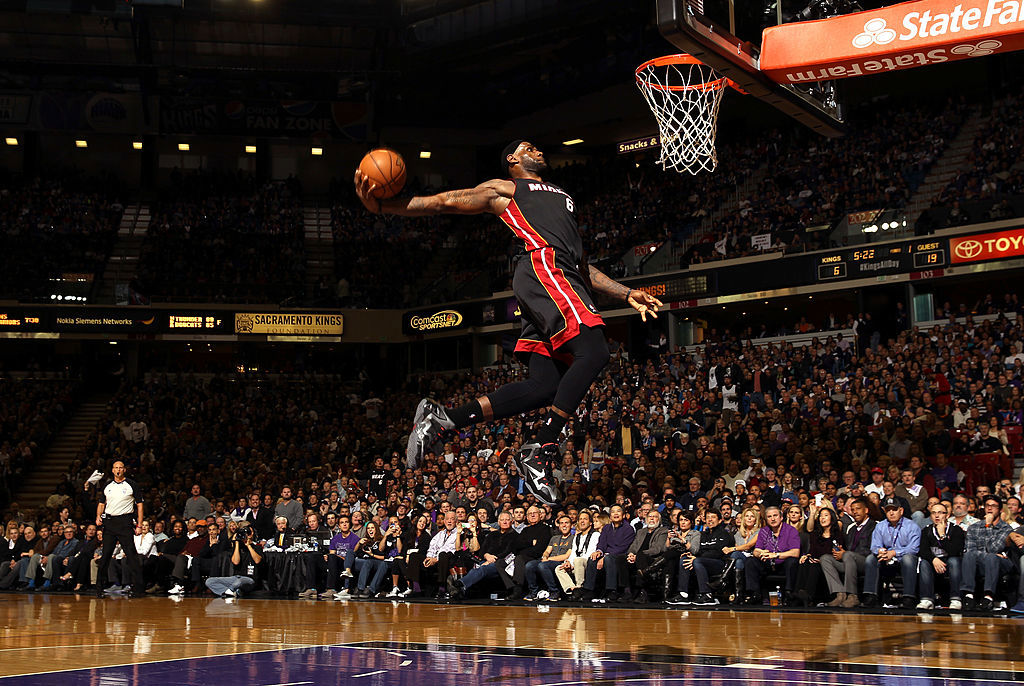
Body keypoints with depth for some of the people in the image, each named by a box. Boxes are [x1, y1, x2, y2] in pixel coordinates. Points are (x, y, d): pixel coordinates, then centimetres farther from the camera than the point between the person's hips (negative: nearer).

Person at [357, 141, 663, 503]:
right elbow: (444, 202, 12)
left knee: (546, 385, -6)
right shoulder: (505, 189, 19)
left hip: (564, 279, 8)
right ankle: (542, 450, -24)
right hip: (541, 264, -8)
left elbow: (583, 268, 38)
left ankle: (441, 418, -1)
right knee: (594, 352, -25)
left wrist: (627, 294, 27)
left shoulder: (562, 199, 40)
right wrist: (381, 206, -1)